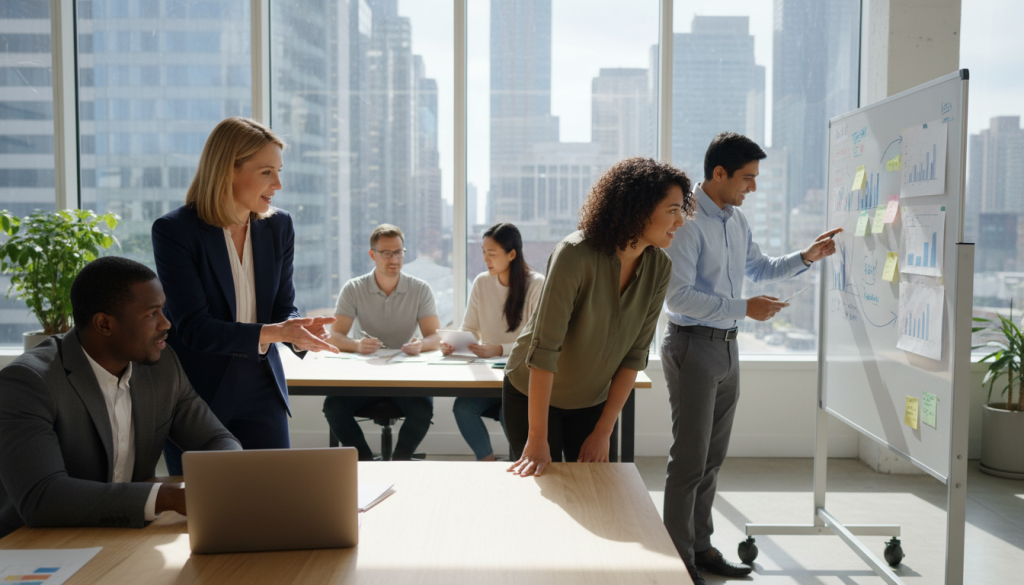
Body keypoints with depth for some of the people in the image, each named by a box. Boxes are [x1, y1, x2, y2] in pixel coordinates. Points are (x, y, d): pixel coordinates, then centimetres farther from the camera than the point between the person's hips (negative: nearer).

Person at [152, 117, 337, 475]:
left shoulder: (279, 226, 1)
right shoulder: (173, 230, -13)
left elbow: (283, 308, 4)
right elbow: (193, 327, -20)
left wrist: (299, 329, -21)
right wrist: (273, 333, -32)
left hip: (260, 392, 4)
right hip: (193, 395, -3)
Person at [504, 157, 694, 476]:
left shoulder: (659, 267, -11)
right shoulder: (575, 255, -28)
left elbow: (635, 354, -8)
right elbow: (544, 348, -29)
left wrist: (603, 432, -9)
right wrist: (538, 440, -29)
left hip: (592, 401, 5)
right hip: (534, 396, -4)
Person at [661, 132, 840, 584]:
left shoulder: (736, 220, 10)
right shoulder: (687, 221, -18)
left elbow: (758, 268, 24)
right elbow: (677, 294, -23)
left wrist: (805, 258, 11)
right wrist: (744, 308, -22)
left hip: (726, 345, 9)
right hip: (693, 345, -9)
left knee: (713, 457, 16)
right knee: (690, 459, -2)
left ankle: (700, 546, 29)